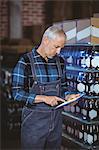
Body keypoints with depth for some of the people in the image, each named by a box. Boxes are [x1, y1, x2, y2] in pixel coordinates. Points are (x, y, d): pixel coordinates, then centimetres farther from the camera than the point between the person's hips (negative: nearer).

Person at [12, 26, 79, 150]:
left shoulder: (60, 62, 7)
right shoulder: (25, 61, -11)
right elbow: (17, 93, -15)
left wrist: (67, 97, -3)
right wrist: (44, 98, -23)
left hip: (56, 119, 5)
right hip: (34, 121, -5)